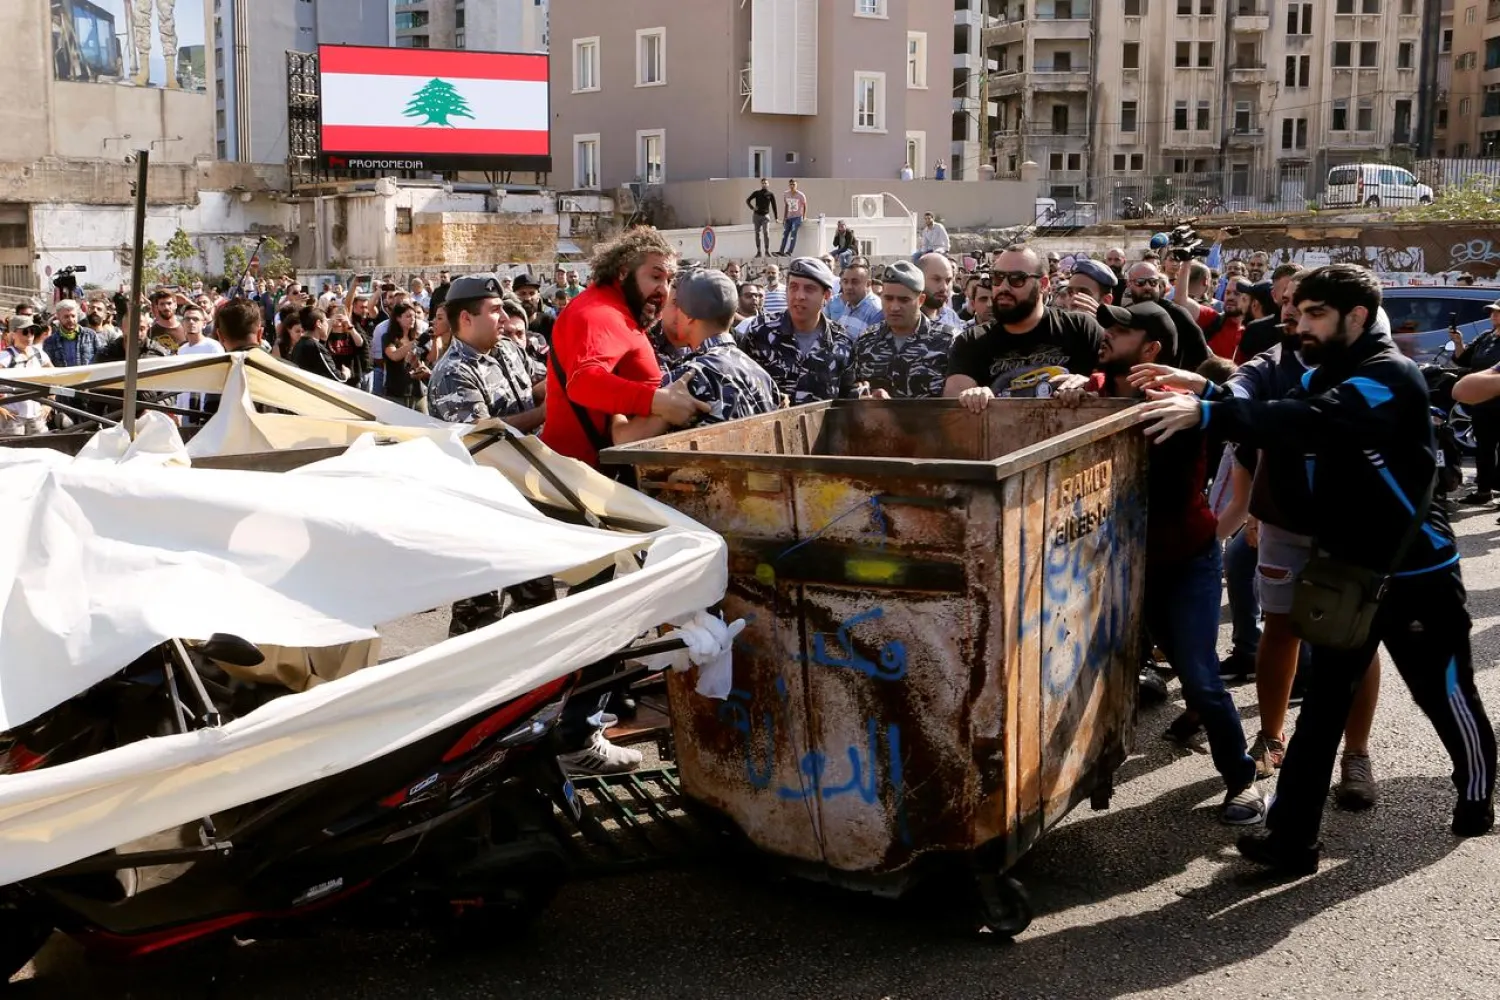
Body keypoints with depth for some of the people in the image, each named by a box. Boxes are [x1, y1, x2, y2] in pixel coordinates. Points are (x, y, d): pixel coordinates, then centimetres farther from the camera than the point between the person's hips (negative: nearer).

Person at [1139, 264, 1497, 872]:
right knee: (1324, 703, 5)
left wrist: (1206, 412, -49)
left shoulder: (1391, 376, -21)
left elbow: (1311, 424, -39)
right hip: (1348, 568, 7)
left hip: (1415, 572, -7)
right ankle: (1291, 838, 8)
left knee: (1445, 695, 12)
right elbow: (1275, 408, -1)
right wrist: (1198, 389, -20)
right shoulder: (1326, 373, 10)